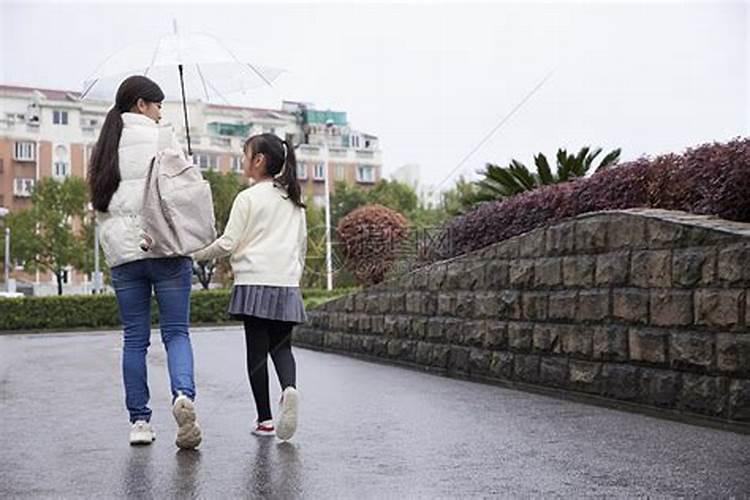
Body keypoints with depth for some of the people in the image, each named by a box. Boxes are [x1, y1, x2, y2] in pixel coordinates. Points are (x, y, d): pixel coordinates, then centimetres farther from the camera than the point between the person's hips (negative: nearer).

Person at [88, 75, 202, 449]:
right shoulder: (162, 139, -1)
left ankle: (139, 421, 10)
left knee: (134, 338, 9)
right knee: (176, 332, 2)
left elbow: (99, 204, 15)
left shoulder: (103, 149, 14)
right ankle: (183, 394, -22)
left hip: (122, 252, 4)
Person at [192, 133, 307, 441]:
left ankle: (264, 419, 5)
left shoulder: (248, 198, -4)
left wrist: (195, 255, 6)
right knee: (281, 347, 9)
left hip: (255, 283, -4)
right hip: (287, 285, 5)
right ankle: (289, 388, -22)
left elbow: (228, 243, -7)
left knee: (257, 350, 2)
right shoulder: (294, 201, 13)